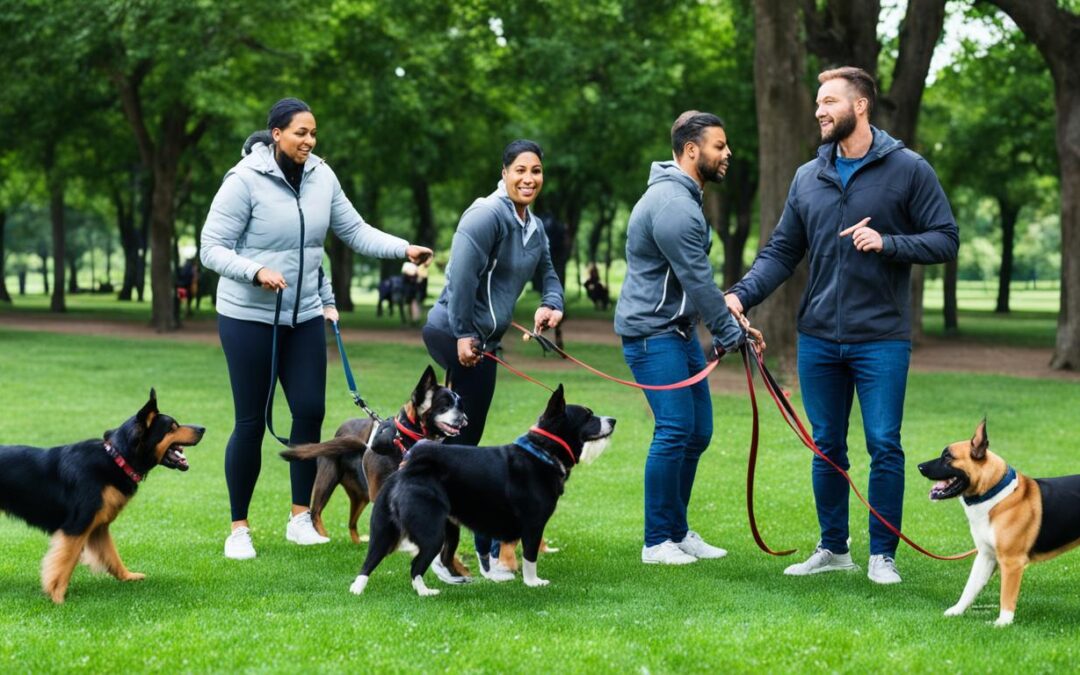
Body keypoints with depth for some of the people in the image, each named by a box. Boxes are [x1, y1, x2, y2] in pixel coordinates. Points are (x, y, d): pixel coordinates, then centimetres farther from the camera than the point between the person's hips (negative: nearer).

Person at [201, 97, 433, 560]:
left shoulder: (321, 176, 1)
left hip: (304, 317, 5)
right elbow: (212, 249, -14)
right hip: (248, 317, -5)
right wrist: (256, 271, -30)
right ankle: (238, 528, 12)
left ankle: (301, 518, 14)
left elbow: (356, 231, 3)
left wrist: (405, 249, -11)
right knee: (251, 421, 0)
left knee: (310, 411, 1)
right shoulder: (245, 181, -15)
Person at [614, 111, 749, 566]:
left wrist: (729, 325, 15)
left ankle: (678, 531, 20)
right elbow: (697, 280, -19)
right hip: (652, 334, -10)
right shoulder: (671, 204, -21)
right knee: (675, 430, -12)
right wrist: (731, 335, -12)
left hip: (680, 331, 10)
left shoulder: (683, 197, 14)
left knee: (698, 431, 10)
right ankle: (657, 542, -4)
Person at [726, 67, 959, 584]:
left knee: (884, 446, -3)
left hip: (881, 338, -4)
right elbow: (781, 251, 11)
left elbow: (946, 241, -4)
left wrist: (887, 243, -19)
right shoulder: (807, 177, 9)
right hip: (818, 337, 4)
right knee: (826, 448, 11)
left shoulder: (908, 170, -3)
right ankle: (833, 548, 24)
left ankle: (883, 554, 10)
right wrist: (742, 294, -5)